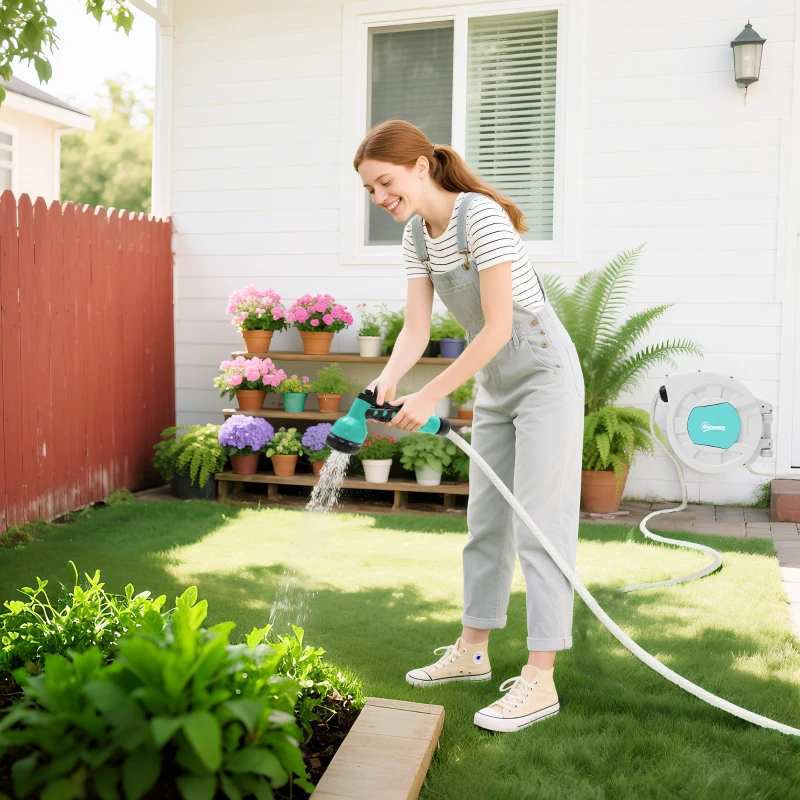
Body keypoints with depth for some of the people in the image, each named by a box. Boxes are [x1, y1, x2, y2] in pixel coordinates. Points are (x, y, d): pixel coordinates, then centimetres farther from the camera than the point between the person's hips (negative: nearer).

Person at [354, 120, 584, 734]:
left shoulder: (481, 216, -22)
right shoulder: (416, 235, 2)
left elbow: (497, 328, -26)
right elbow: (417, 329, -2)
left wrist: (429, 398, -26)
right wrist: (387, 381, -22)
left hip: (543, 374, -8)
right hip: (495, 385, 9)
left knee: (539, 526, -8)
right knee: (486, 521, 14)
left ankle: (540, 681, -2)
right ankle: (473, 651, 27)